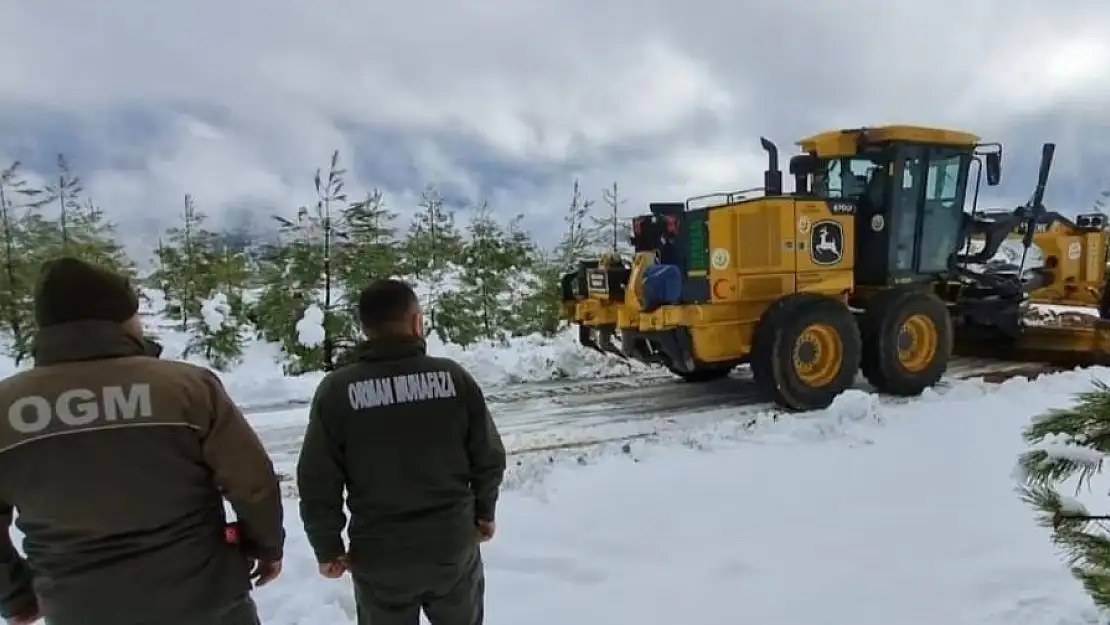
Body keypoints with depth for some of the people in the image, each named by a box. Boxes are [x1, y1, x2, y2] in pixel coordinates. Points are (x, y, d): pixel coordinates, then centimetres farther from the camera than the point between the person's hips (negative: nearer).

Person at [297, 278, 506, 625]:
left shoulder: (337, 390, -12)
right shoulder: (454, 376, -9)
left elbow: (317, 482, -10)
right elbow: (489, 458, -2)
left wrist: (328, 547, 4)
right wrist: (484, 512, 14)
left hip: (377, 555, -1)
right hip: (453, 543, 1)